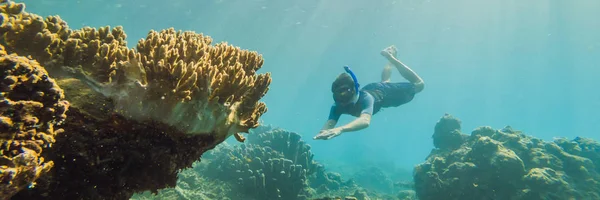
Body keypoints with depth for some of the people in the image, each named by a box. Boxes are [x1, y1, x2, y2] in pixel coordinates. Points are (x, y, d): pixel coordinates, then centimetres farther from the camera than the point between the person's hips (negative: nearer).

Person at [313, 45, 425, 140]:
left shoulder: (365, 98, -51)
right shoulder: (338, 106, -37)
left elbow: (365, 121, -69)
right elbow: (329, 124, -46)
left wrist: (340, 129, -86)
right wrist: (323, 132, -71)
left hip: (384, 91, -4)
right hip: (369, 88, 4)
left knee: (418, 85, 18)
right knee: (385, 82, 38)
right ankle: (390, 57, 57)